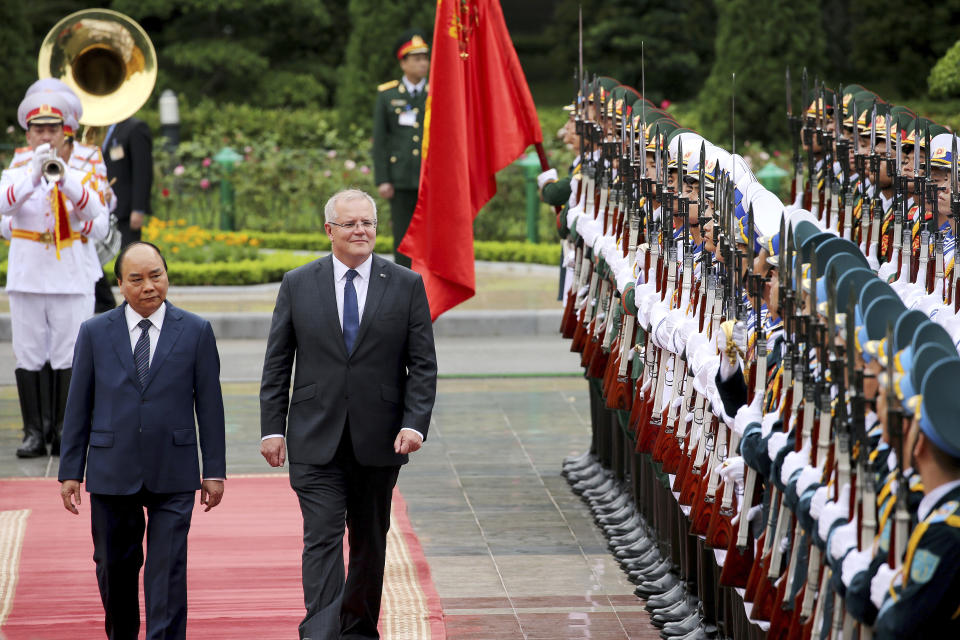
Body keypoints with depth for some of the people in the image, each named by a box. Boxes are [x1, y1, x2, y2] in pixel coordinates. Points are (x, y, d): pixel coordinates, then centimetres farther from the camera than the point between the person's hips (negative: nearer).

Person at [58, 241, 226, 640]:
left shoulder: (196, 332, 2)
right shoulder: (95, 333, 4)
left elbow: (209, 405, 3)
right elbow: (78, 407, 6)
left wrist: (214, 470, 0)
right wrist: (70, 471, 2)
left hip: (173, 474, -1)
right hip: (113, 473, 2)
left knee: (167, 572, -6)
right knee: (114, 567, 11)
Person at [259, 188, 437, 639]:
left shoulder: (406, 286, 3)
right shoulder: (297, 285, 4)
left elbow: (423, 365, 2)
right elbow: (277, 365, 6)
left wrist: (414, 424, -11)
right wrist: (272, 428, 0)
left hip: (379, 442, 1)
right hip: (316, 441, -1)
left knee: (370, 542, 12)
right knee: (322, 538, -11)